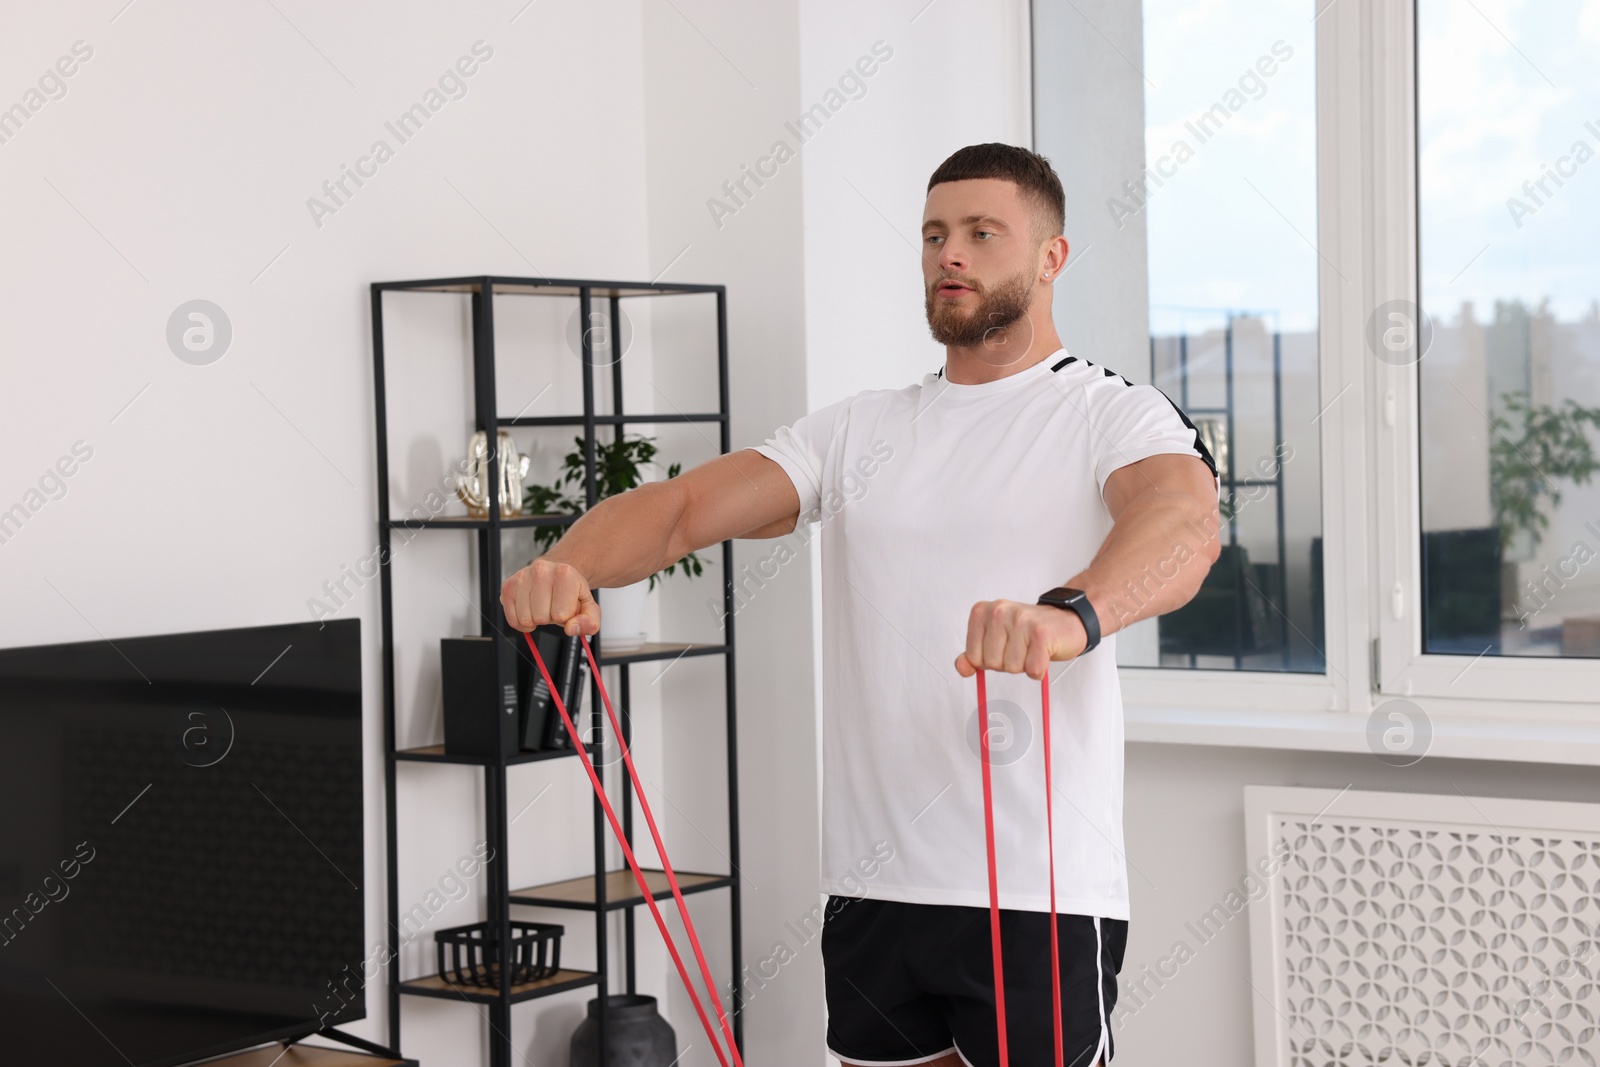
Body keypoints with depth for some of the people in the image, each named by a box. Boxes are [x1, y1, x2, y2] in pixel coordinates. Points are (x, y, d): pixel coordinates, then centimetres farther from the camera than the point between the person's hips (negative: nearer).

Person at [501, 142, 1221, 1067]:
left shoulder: (1115, 415, -3)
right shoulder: (859, 431, 14)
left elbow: (1185, 525, -26)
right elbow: (683, 505, 3)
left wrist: (1070, 615, -48)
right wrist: (571, 566, -20)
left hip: (1040, 894, -5)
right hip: (872, 883, 5)